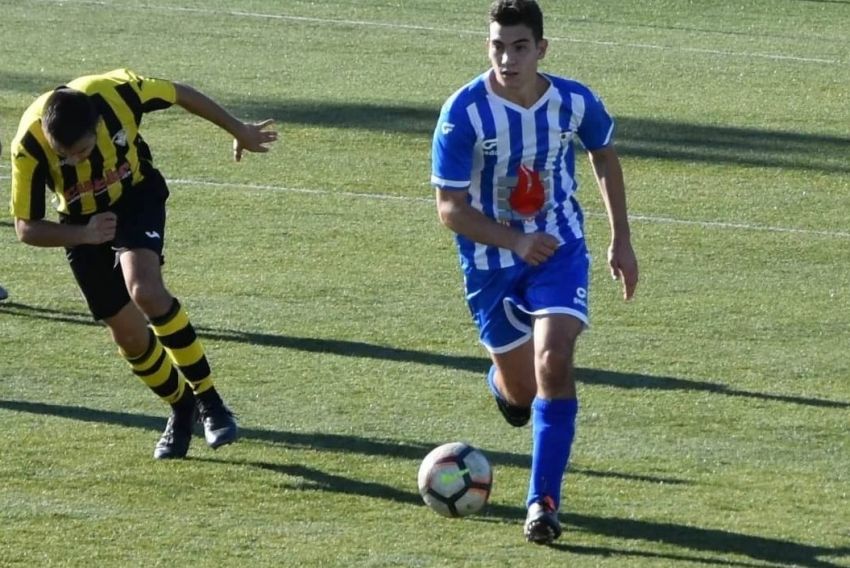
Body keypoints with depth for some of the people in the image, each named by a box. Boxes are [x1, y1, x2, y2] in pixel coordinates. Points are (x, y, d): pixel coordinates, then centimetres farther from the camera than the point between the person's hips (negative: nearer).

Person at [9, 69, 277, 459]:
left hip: (137, 197, -2)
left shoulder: (117, 92, -31)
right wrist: (83, 234, -35)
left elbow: (180, 94, -8)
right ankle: (182, 409, 27)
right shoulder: (28, 146, -29)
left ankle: (208, 400, -15)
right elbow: (26, 228, -18)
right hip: (82, 224, 2)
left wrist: (239, 131, 6)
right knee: (127, 333, 0)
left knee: (145, 291, -28)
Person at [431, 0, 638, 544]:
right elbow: (451, 208, -17)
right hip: (491, 259, 0)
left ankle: (544, 501, -15)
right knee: (522, 391, 10)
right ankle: (504, 382, 51)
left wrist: (621, 240, 9)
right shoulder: (464, 113, -22)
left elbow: (605, 156, 9)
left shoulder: (574, 102, -13)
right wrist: (517, 242, -29)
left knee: (554, 362, -21)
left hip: (560, 248, 0)